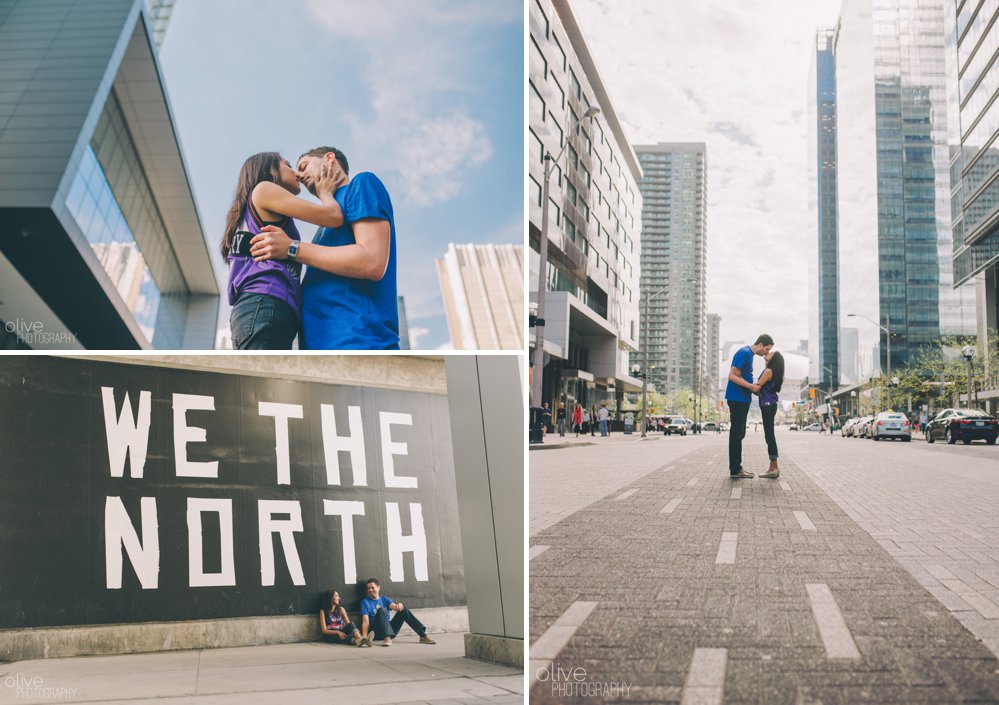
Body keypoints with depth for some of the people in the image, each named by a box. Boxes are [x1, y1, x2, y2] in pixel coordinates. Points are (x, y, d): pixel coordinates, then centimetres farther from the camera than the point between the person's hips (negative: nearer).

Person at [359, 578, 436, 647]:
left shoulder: (384, 599, 15)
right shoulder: (365, 602, 4)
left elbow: (394, 606, -5)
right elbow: (365, 621, -10)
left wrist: (399, 605, -31)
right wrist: (364, 636, -27)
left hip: (390, 630, 4)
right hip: (376, 632, -4)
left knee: (403, 609, -14)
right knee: (381, 610, -28)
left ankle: (423, 635, -21)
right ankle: (387, 638, -49)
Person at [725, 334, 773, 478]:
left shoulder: (749, 353, 16)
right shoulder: (744, 353, -14)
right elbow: (732, 376, -20)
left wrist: (753, 387, 9)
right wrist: (751, 386, -19)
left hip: (743, 399, 10)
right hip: (737, 398, -10)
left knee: (739, 433, 12)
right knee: (737, 433, -7)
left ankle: (736, 467, 17)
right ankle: (735, 469, -4)